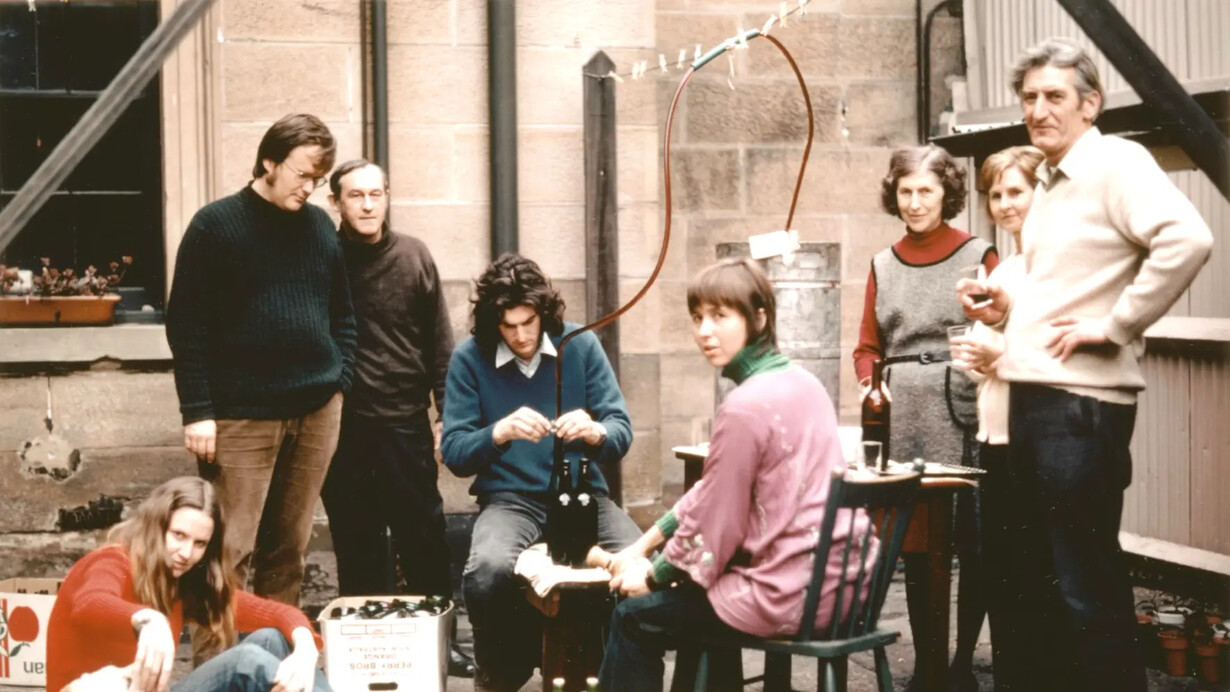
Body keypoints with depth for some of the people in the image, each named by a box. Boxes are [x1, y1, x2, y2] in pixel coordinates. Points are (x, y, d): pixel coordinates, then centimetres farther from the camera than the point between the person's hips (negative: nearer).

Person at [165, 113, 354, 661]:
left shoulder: (320, 226, 12)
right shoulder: (216, 224, -2)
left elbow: (341, 314, 20)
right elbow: (186, 324, -5)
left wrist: (339, 384, 7)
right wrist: (197, 411, -11)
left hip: (317, 413, 5)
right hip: (241, 416, -4)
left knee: (289, 549, 10)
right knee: (231, 552, -5)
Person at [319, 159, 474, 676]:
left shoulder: (413, 256, 4)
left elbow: (439, 342, 5)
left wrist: (448, 413, 0)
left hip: (405, 424, 1)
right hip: (341, 426, -1)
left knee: (424, 537, 6)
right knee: (358, 546, 7)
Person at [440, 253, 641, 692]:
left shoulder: (580, 344, 2)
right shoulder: (470, 358, -2)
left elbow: (622, 432, 0)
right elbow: (453, 453, -5)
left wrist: (596, 432, -24)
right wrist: (498, 433, -25)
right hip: (510, 499, -1)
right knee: (487, 570, -34)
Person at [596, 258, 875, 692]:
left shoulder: (745, 407, -19)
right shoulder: (801, 382, 9)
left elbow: (713, 525, -12)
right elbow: (711, 494, 15)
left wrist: (652, 574, 4)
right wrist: (641, 547, 16)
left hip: (794, 595, -9)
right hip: (845, 576, 9)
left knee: (633, 619, 9)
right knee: (698, 594, 33)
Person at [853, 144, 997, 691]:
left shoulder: (978, 256, 2)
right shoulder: (883, 265, 15)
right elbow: (867, 348, 16)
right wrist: (871, 386, -2)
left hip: (961, 419, -3)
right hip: (903, 424, 4)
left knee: (971, 543, -3)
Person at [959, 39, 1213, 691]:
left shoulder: (1116, 163, -10)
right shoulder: (1049, 183, 17)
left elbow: (1187, 239, -26)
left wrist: (1116, 325, -20)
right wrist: (1008, 307, 9)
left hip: (1081, 401, -9)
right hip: (1030, 398, 9)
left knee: (1087, 587, -5)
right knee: (1032, 577, 16)